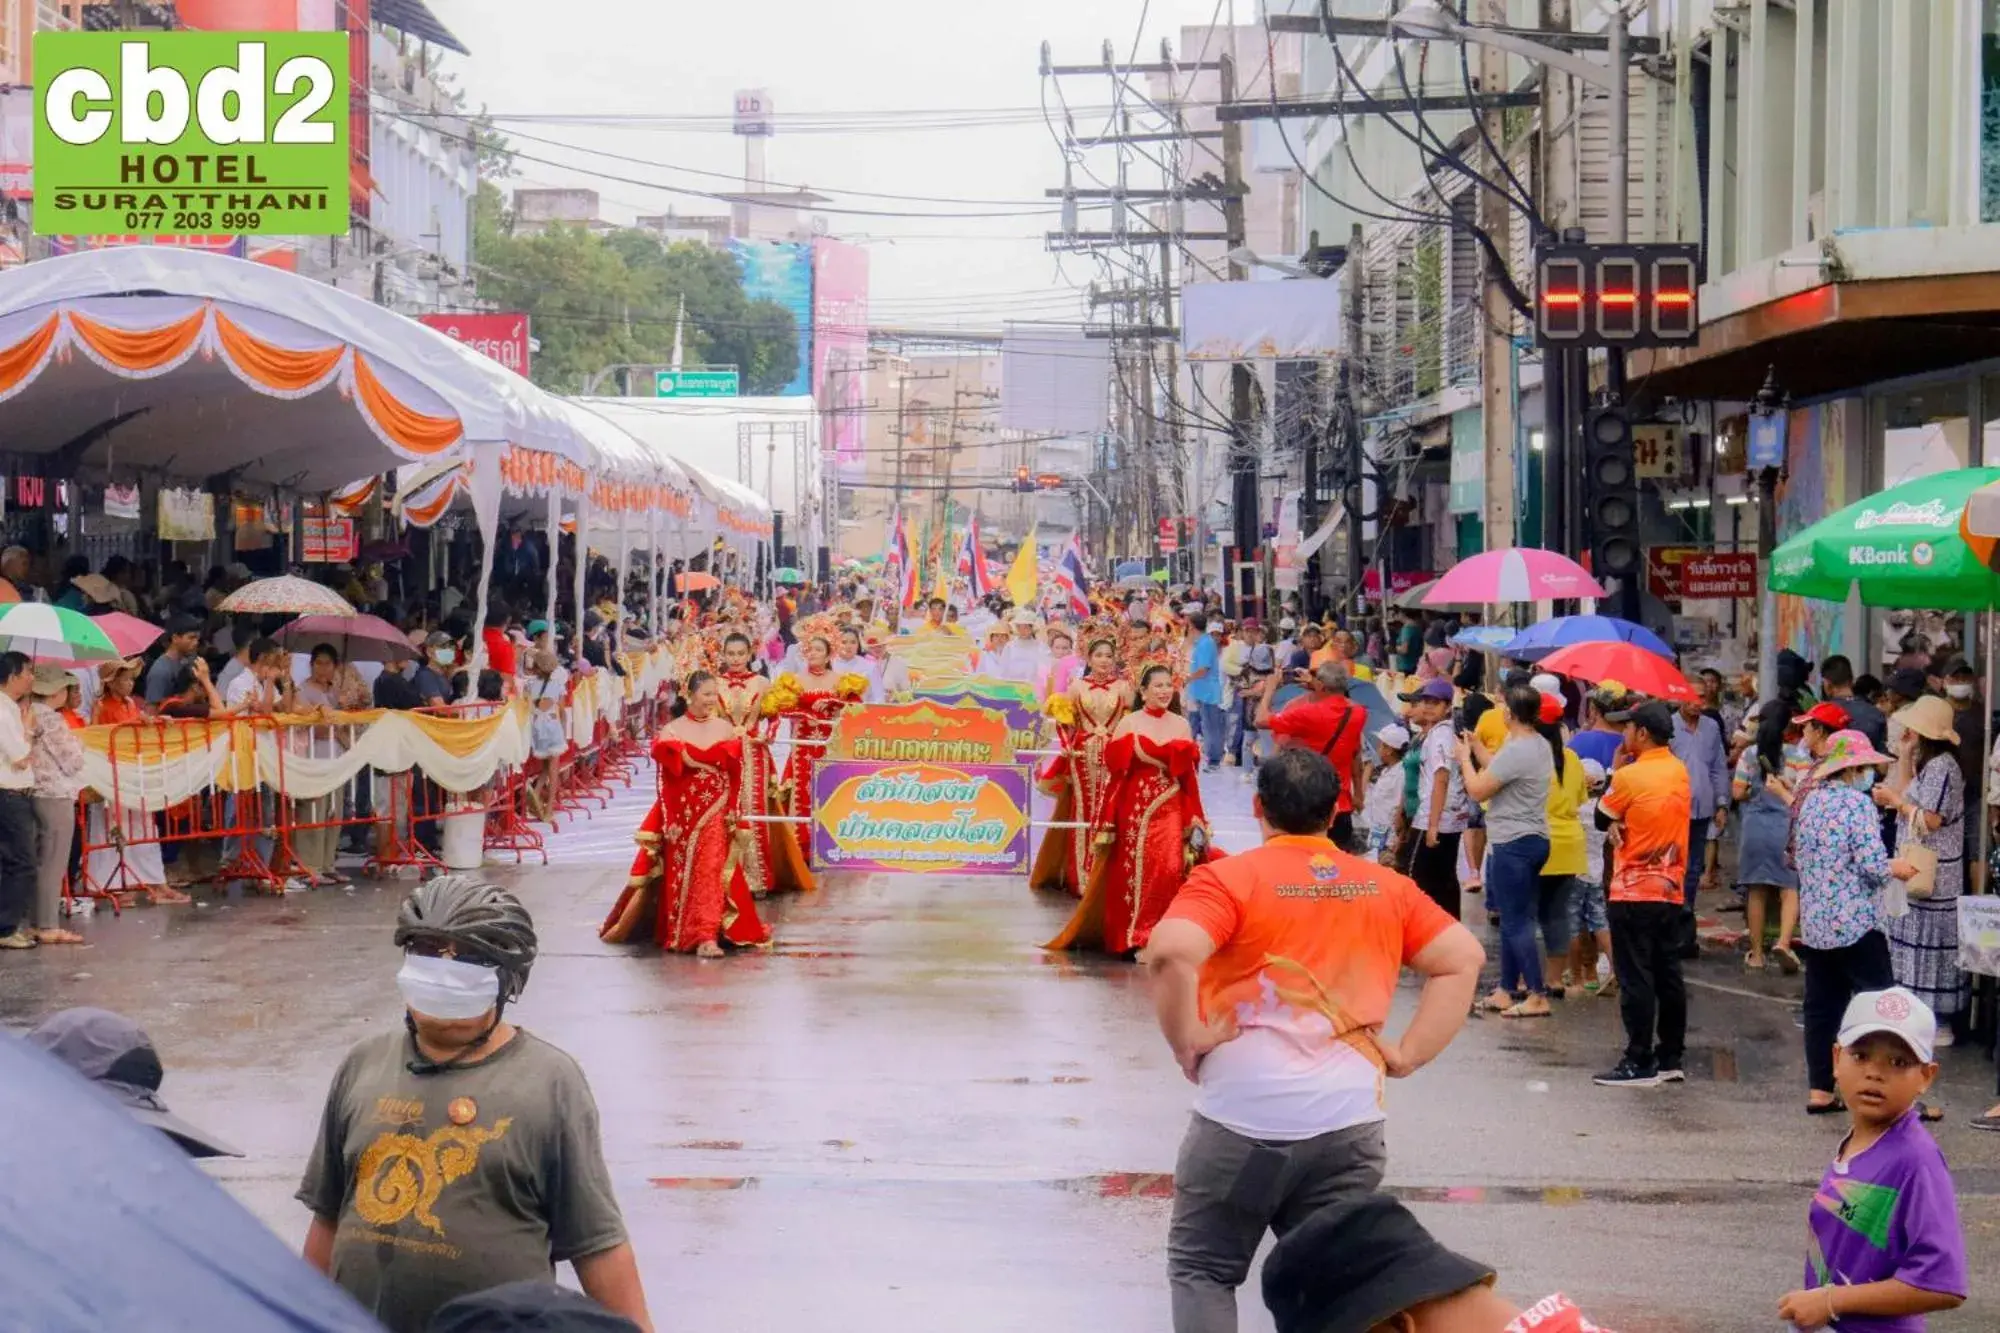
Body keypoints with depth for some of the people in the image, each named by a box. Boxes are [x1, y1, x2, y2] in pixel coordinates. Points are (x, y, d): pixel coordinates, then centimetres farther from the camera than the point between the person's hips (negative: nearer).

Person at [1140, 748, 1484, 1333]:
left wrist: (1185, 1041, -8)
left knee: (1203, 1270, 12)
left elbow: (1169, 954, -21)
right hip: (1350, 1120, 3)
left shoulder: (1228, 879, -5)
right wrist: (1408, 1053, 6)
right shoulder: (1387, 888, 10)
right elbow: (1463, 959, 9)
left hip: (1244, 1118, -3)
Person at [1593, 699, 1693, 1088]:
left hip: (1634, 894, -7)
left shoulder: (1630, 776, -14)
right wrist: (1624, 824, -5)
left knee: (1636, 979, -4)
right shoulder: (1680, 772, 7)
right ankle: (1671, 1058, 17)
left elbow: (1602, 816, 0)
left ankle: (1640, 1064, -3)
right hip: (1672, 891, 7)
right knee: (1668, 976, 11)